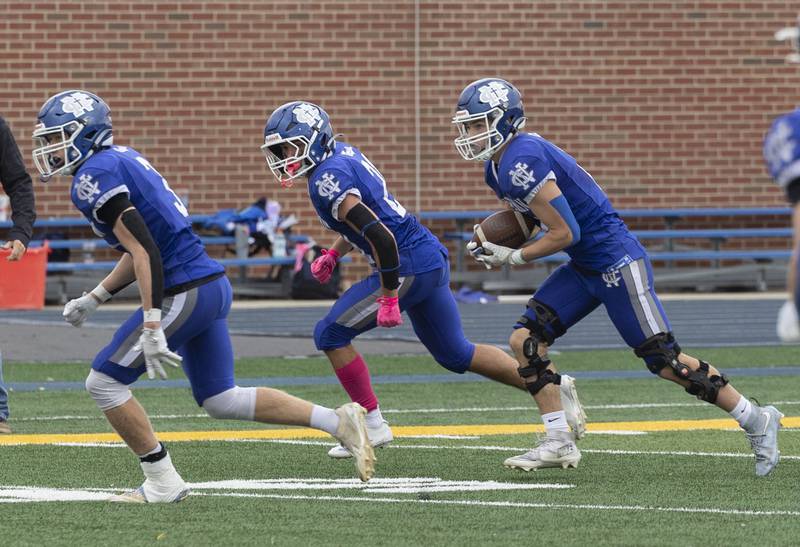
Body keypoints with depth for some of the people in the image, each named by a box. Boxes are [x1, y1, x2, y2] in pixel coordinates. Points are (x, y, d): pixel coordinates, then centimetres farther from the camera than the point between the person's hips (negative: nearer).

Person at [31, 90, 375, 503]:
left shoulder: (95, 177, -12)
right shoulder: (123, 160, 18)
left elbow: (144, 251, -21)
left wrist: (151, 327, -25)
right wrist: (93, 299, 27)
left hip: (185, 294, -10)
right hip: (213, 285, 10)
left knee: (104, 383, -2)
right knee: (220, 400, 16)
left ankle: (162, 482, 1)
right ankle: (338, 422, 12)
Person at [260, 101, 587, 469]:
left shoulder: (327, 181, -19)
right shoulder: (342, 154, 12)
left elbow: (380, 237, -27)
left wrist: (389, 299, -23)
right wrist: (333, 255, 19)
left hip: (409, 266, -10)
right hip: (432, 259, 10)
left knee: (331, 335, -2)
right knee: (454, 354, 20)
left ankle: (372, 425, 5)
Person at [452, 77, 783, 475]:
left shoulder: (521, 162, -22)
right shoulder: (497, 166, 9)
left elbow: (565, 233, -21)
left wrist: (514, 258, -9)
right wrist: (491, 243, 8)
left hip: (615, 260, -10)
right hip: (583, 269, 10)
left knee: (665, 360, -6)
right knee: (525, 340, 0)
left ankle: (756, 421, 5)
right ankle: (559, 440, 4)